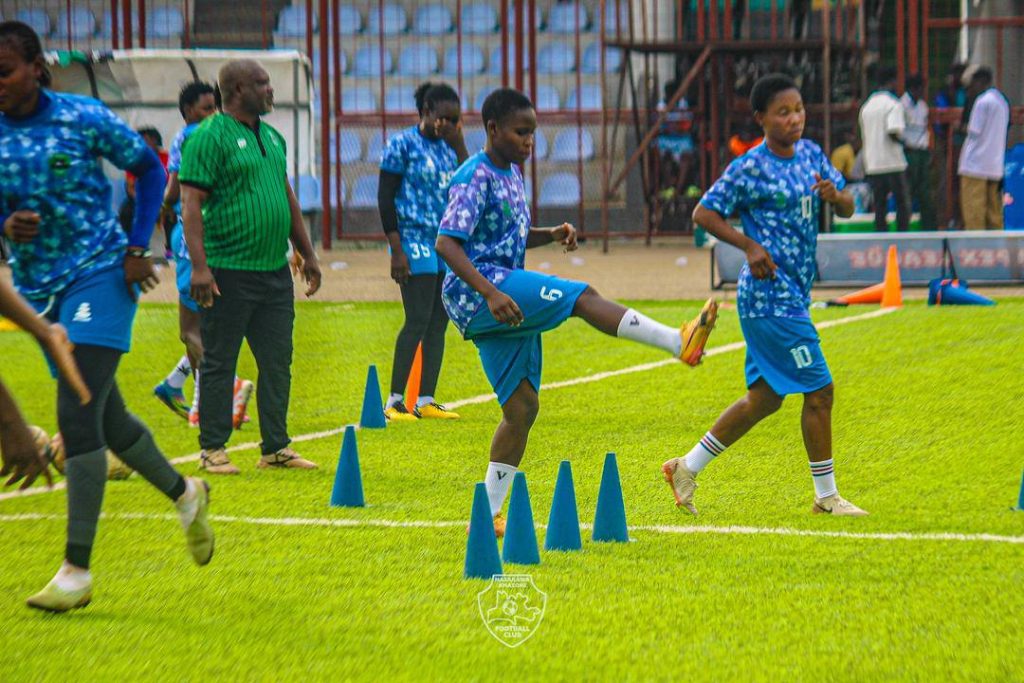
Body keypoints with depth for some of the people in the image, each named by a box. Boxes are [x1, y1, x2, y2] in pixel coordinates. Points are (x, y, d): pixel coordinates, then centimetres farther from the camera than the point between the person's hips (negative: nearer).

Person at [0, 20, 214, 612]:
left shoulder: (83, 118, -10)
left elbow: (150, 170, 2)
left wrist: (139, 247, -5)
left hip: (98, 274, -6)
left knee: (77, 414, -16)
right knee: (105, 416, 16)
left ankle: (77, 570, -14)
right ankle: (185, 493, 43)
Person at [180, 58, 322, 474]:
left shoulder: (272, 137, 16)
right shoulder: (210, 137, -9)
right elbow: (191, 204, -14)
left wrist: (307, 254, 23)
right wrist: (199, 266, -21)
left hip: (275, 272, 8)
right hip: (229, 272, -8)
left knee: (277, 363, 10)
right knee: (219, 363, 0)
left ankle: (276, 447, 17)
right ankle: (213, 450, 6)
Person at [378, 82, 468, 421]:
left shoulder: (447, 146, 14)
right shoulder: (402, 144, -5)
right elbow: (385, 198, -7)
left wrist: (459, 144, 1)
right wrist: (397, 250, -13)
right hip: (415, 243, -7)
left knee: (439, 322, 5)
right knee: (418, 320, -11)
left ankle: (426, 401, 9)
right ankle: (394, 401, -7)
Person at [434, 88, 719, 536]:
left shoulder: (511, 174, 18)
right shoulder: (475, 177, -10)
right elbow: (446, 243, -20)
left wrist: (550, 235, 8)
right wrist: (490, 293, -30)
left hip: (506, 303, 10)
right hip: (475, 294, -10)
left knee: (522, 407, 6)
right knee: (580, 296, -23)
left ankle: (490, 513, 9)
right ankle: (679, 342, -31)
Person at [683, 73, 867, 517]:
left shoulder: (810, 154, 10)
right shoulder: (750, 169, -11)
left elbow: (848, 209, 11)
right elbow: (703, 213, -8)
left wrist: (835, 196, -12)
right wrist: (749, 245, -17)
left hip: (793, 294, 8)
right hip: (770, 295, -8)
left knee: (765, 397, 14)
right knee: (819, 389, -6)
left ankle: (688, 468, 23)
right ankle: (826, 495, 4)